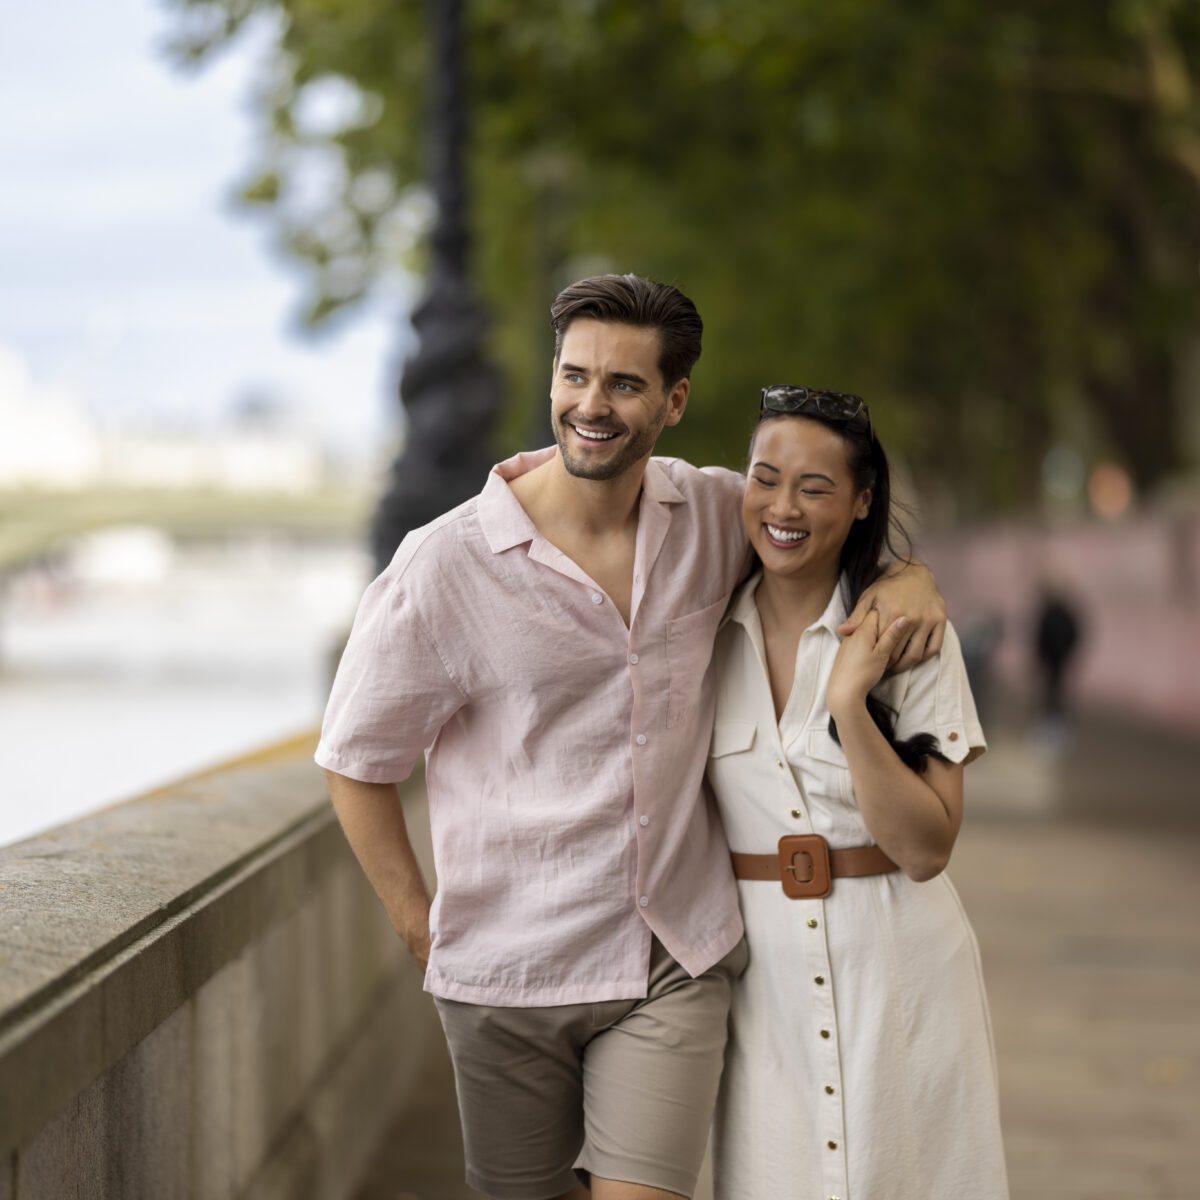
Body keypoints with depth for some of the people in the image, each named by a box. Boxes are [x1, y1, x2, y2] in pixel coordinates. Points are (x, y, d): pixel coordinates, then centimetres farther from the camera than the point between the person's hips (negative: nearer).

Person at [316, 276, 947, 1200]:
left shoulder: (714, 516, 0)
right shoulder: (446, 565, -10)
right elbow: (356, 761, 0)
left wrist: (904, 573, 0)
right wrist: (421, 927, -1)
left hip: (677, 962, 1)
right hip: (508, 977, -1)